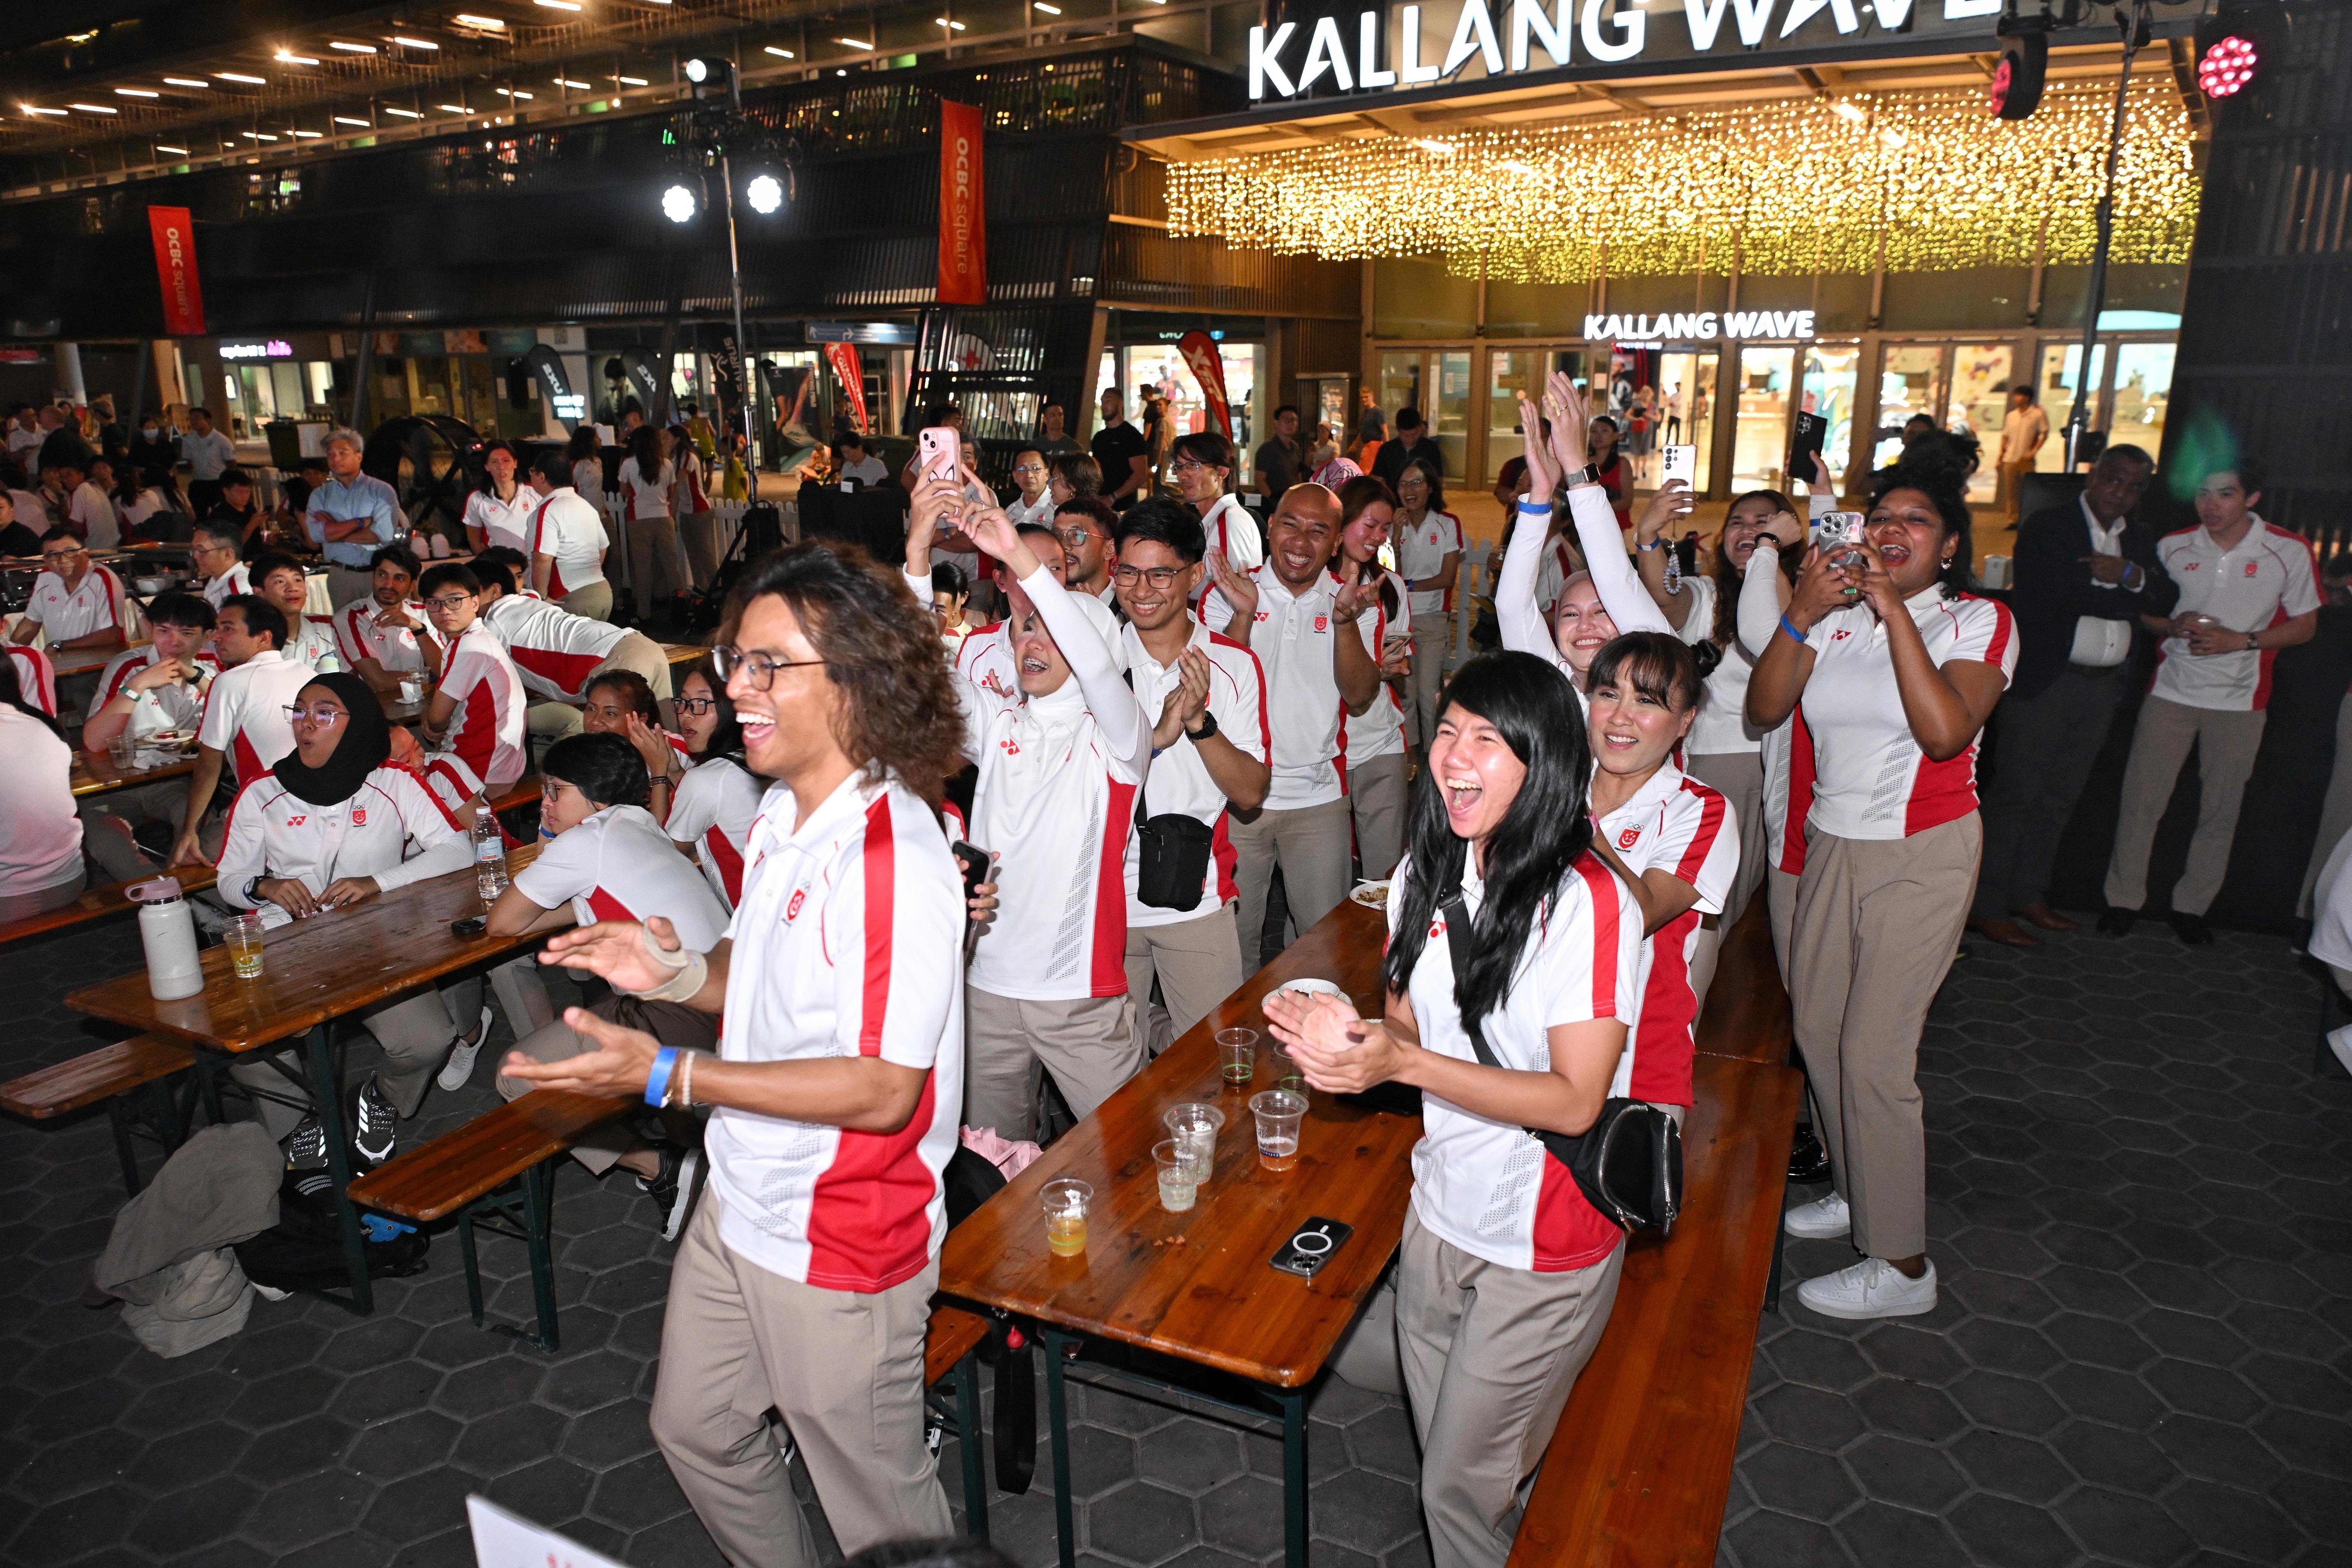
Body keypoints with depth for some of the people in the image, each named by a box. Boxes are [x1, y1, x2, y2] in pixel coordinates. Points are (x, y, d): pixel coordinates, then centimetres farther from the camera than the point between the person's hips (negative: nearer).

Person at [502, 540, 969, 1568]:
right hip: (738, 1205, 9)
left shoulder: (893, 856, -28)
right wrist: (671, 972, -5)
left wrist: (671, 1076, -28)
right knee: (696, 1431, 28)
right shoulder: (784, 816, 2)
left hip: (839, 1246, -9)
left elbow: (883, 1090, -29)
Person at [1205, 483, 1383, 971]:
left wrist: (1344, 624, -23)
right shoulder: (1231, 593, -1)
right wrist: (1243, 616, -24)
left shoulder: (1352, 602, 3)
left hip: (1318, 798, 1)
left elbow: (1359, 698, -8)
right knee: (1234, 935, 9)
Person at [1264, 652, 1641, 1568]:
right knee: (1441, 1450, 22)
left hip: (1545, 1245, -6)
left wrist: (1403, 1063, -30)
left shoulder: (1589, 903, -23)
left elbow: (1576, 1101, -23)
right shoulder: (1424, 875, -1)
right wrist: (1343, 1030, -15)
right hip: (1440, 1210, 6)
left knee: (1464, 1486, 9)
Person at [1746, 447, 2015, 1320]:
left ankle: (1901, 1263, 8)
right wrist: (1801, 613, -18)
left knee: (1874, 1054, -7)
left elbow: (1946, 732, -24)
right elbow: (1764, 709, -7)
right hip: (1832, 846, 5)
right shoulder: (1837, 613, 4)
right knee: (1817, 1029, 13)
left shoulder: (1979, 622, -6)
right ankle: (1856, 1189, 36)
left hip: (1922, 855, -5)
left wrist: (1894, 610, -24)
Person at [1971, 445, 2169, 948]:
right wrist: (2126, 593, -8)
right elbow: (2051, 592, -20)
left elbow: (2167, 600, 5)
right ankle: (1987, 907, 1)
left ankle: (2028, 894, 24)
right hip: (2045, 680, -7)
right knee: (2015, 796, -4)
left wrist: (2129, 575, -15)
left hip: (2104, 686, 7)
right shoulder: (2047, 527, -6)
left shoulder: (2140, 538, 15)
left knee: (2058, 799, 13)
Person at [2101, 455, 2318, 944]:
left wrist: (2240, 640, -14)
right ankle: (2124, 899, 9)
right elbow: (2144, 612, 10)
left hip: (2239, 701, 0)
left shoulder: (2289, 551, -4)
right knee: (2140, 799, -3)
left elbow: (2305, 625, 1)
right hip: (2171, 691, 1)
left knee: (2221, 811, 5)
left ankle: (2191, 907, 18)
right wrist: (2172, 627, -12)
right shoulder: (2173, 547, 0)